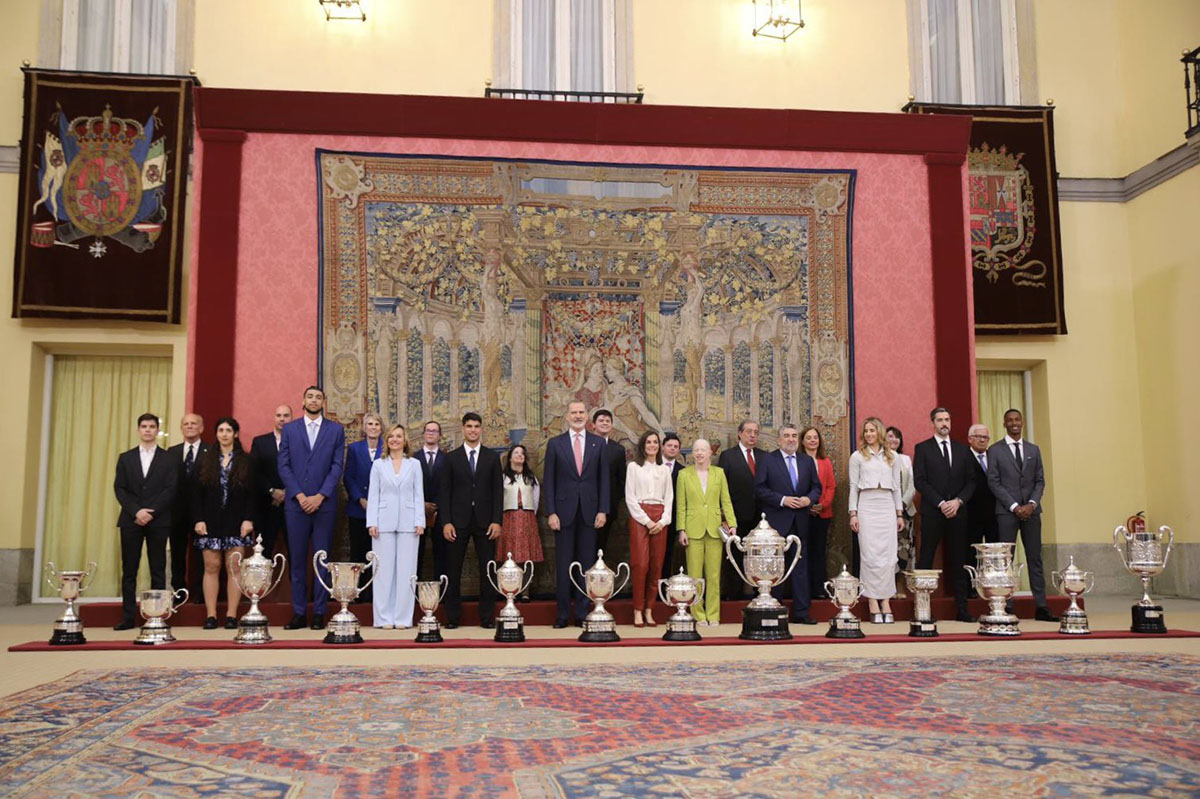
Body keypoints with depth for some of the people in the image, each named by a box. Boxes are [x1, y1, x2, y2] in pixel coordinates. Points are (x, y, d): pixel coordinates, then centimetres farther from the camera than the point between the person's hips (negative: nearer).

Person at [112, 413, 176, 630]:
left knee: (158, 570, 0)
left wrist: (151, 512, -13)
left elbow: (170, 490, -2)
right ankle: (128, 617, 5)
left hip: (158, 521, -2)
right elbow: (119, 488, 4)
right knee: (129, 570, 2)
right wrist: (136, 511, -10)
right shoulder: (126, 458, 12)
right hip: (130, 520, 2)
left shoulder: (168, 459, 6)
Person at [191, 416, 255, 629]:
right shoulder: (205, 460, 9)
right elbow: (196, 492, 5)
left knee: (234, 568, -1)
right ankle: (211, 615, 5)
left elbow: (252, 493, 2)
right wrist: (197, 520, -4)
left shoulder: (245, 461, 6)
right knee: (211, 567, 0)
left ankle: (232, 615, 3)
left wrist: (248, 519, -7)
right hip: (210, 522, 1)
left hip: (236, 523, -1)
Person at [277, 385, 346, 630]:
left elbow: (337, 466, 1)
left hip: (324, 503, -1)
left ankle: (319, 613, 6)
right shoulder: (289, 429, 9)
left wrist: (320, 496, -9)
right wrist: (299, 495, -8)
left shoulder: (336, 430, 7)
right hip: (296, 503, 1)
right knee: (297, 560, 3)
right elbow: (284, 466, 3)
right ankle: (298, 613, 8)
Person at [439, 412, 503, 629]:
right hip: (458, 522, 0)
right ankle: (452, 617, 11)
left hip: (484, 522, 1)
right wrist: (446, 522, -6)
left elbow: (498, 491, 5)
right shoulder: (451, 458, 6)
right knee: (453, 570, 3)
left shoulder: (492, 458, 8)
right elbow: (444, 492, 3)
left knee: (487, 570, 2)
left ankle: (487, 617, 10)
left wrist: (497, 521, -4)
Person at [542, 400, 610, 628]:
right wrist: (551, 512, -6)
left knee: (586, 564, 4)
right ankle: (562, 614, 8)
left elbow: (604, 479, 6)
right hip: (564, 511, -1)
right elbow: (548, 481, 2)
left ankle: (582, 614, 11)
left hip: (589, 512, 1)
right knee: (563, 565, 1)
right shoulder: (555, 443, 4)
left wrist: (603, 510, -2)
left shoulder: (599, 444, 7)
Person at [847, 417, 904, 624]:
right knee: (870, 555, -5)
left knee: (888, 555, -2)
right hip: (866, 506, -2)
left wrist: (900, 513, 10)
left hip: (887, 507, 2)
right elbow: (853, 487, 5)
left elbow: (896, 487, 15)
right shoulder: (857, 456, 7)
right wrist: (853, 514, -2)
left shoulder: (892, 457, 13)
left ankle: (886, 601, 1)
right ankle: (873, 603, -2)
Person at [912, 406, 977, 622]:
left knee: (958, 562, 4)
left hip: (957, 512, 3)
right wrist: (941, 503, -11)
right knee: (926, 560, -4)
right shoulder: (922, 449, 4)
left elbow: (971, 481, 11)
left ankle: (962, 609, 8)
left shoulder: (963, 449, 14)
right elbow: (919, 481, -4)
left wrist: (958, 501, -6)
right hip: (932, 512, -3)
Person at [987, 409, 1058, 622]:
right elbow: (993, 482, -3)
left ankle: (1041, 607, 5)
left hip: (1031, 510, 3)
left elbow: (1040, 481, 11)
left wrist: (1032, 504, -6)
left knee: (1035, 558, 3)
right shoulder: (995, 451, 3)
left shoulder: (1033, 450, 14)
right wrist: (1014, 506, -11)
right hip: (1006, 511, -3)